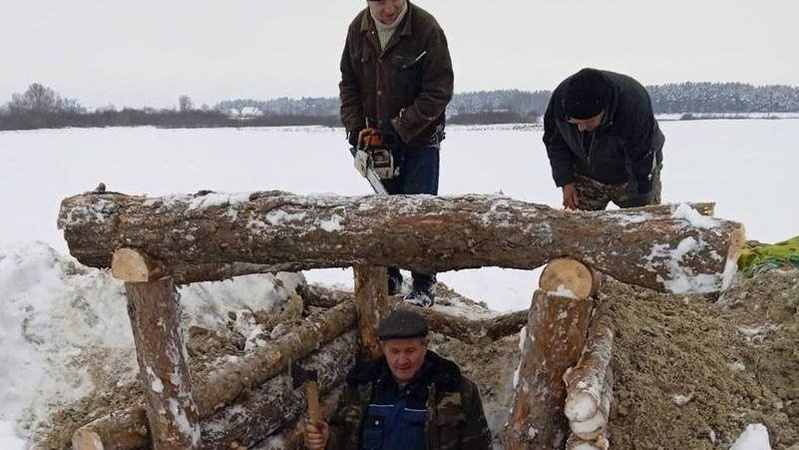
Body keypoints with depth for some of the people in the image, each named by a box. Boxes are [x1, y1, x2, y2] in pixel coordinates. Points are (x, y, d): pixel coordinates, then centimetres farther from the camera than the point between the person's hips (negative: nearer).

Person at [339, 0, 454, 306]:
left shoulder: (426, 29, -20)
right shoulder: (358, 29, -4)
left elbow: (439, 90, -19)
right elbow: (349, 82, 6)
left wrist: (400, 127, -22)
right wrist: (355, 128, -5)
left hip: (420, 140, -5)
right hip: (378, 140, 5)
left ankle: (424, 284, 8)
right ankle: (389, 277, 23)